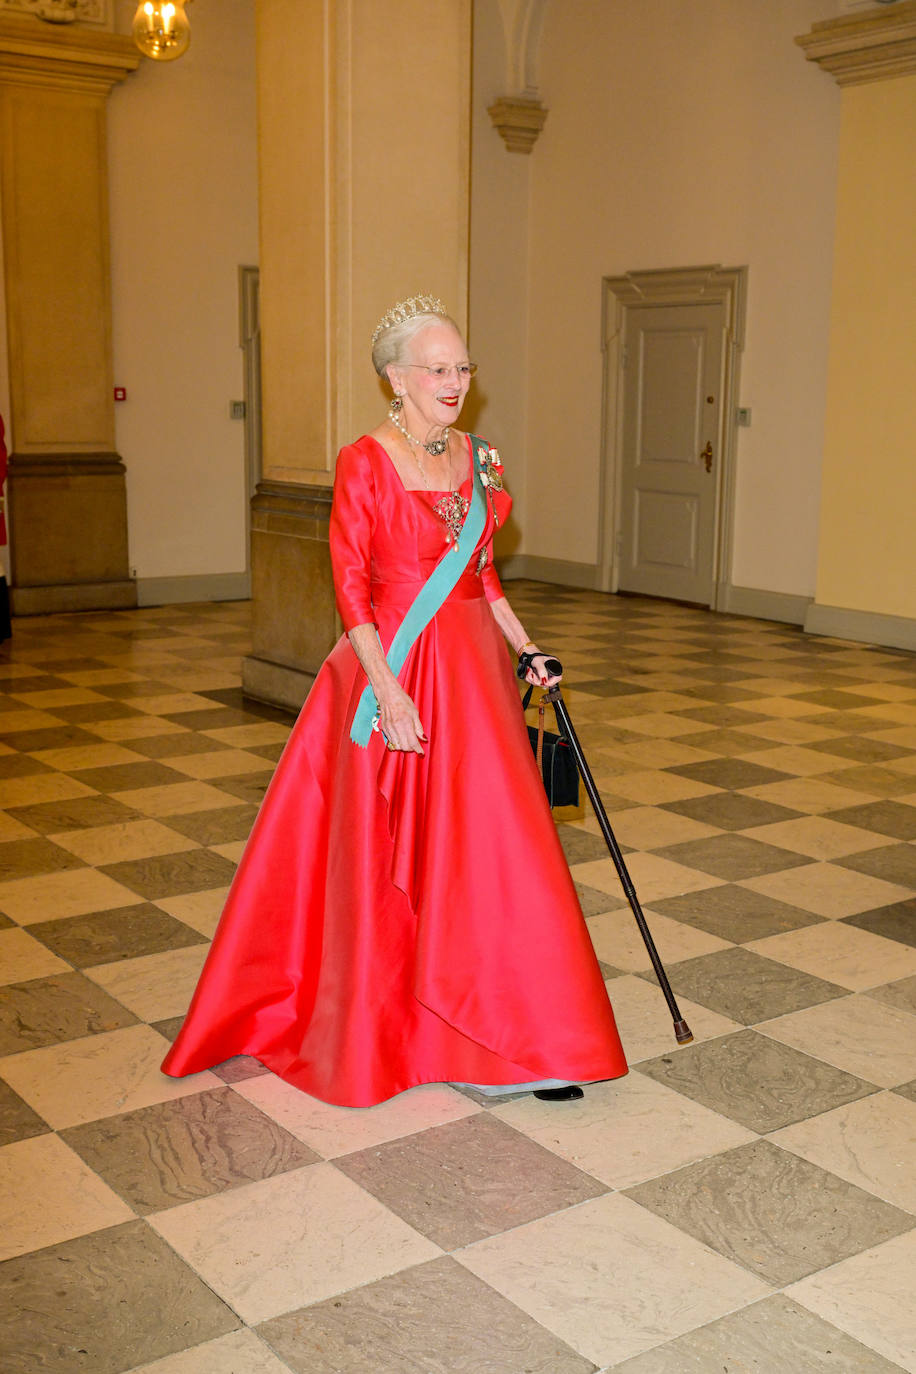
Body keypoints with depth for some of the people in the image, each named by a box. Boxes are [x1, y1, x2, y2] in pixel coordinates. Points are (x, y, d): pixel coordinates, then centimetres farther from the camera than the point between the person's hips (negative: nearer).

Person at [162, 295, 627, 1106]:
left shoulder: (475, 459, 10)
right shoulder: (364, 463, -9)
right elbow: (352, 588, -12)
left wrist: (525, 647, 10)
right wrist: (389, 691, -19)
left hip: (473, 669, 5)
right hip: (394, 669, -5)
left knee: (491, 844, 5)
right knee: (387, 849, 4)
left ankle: (522, 1038, 16)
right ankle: (374, 1028, 24)